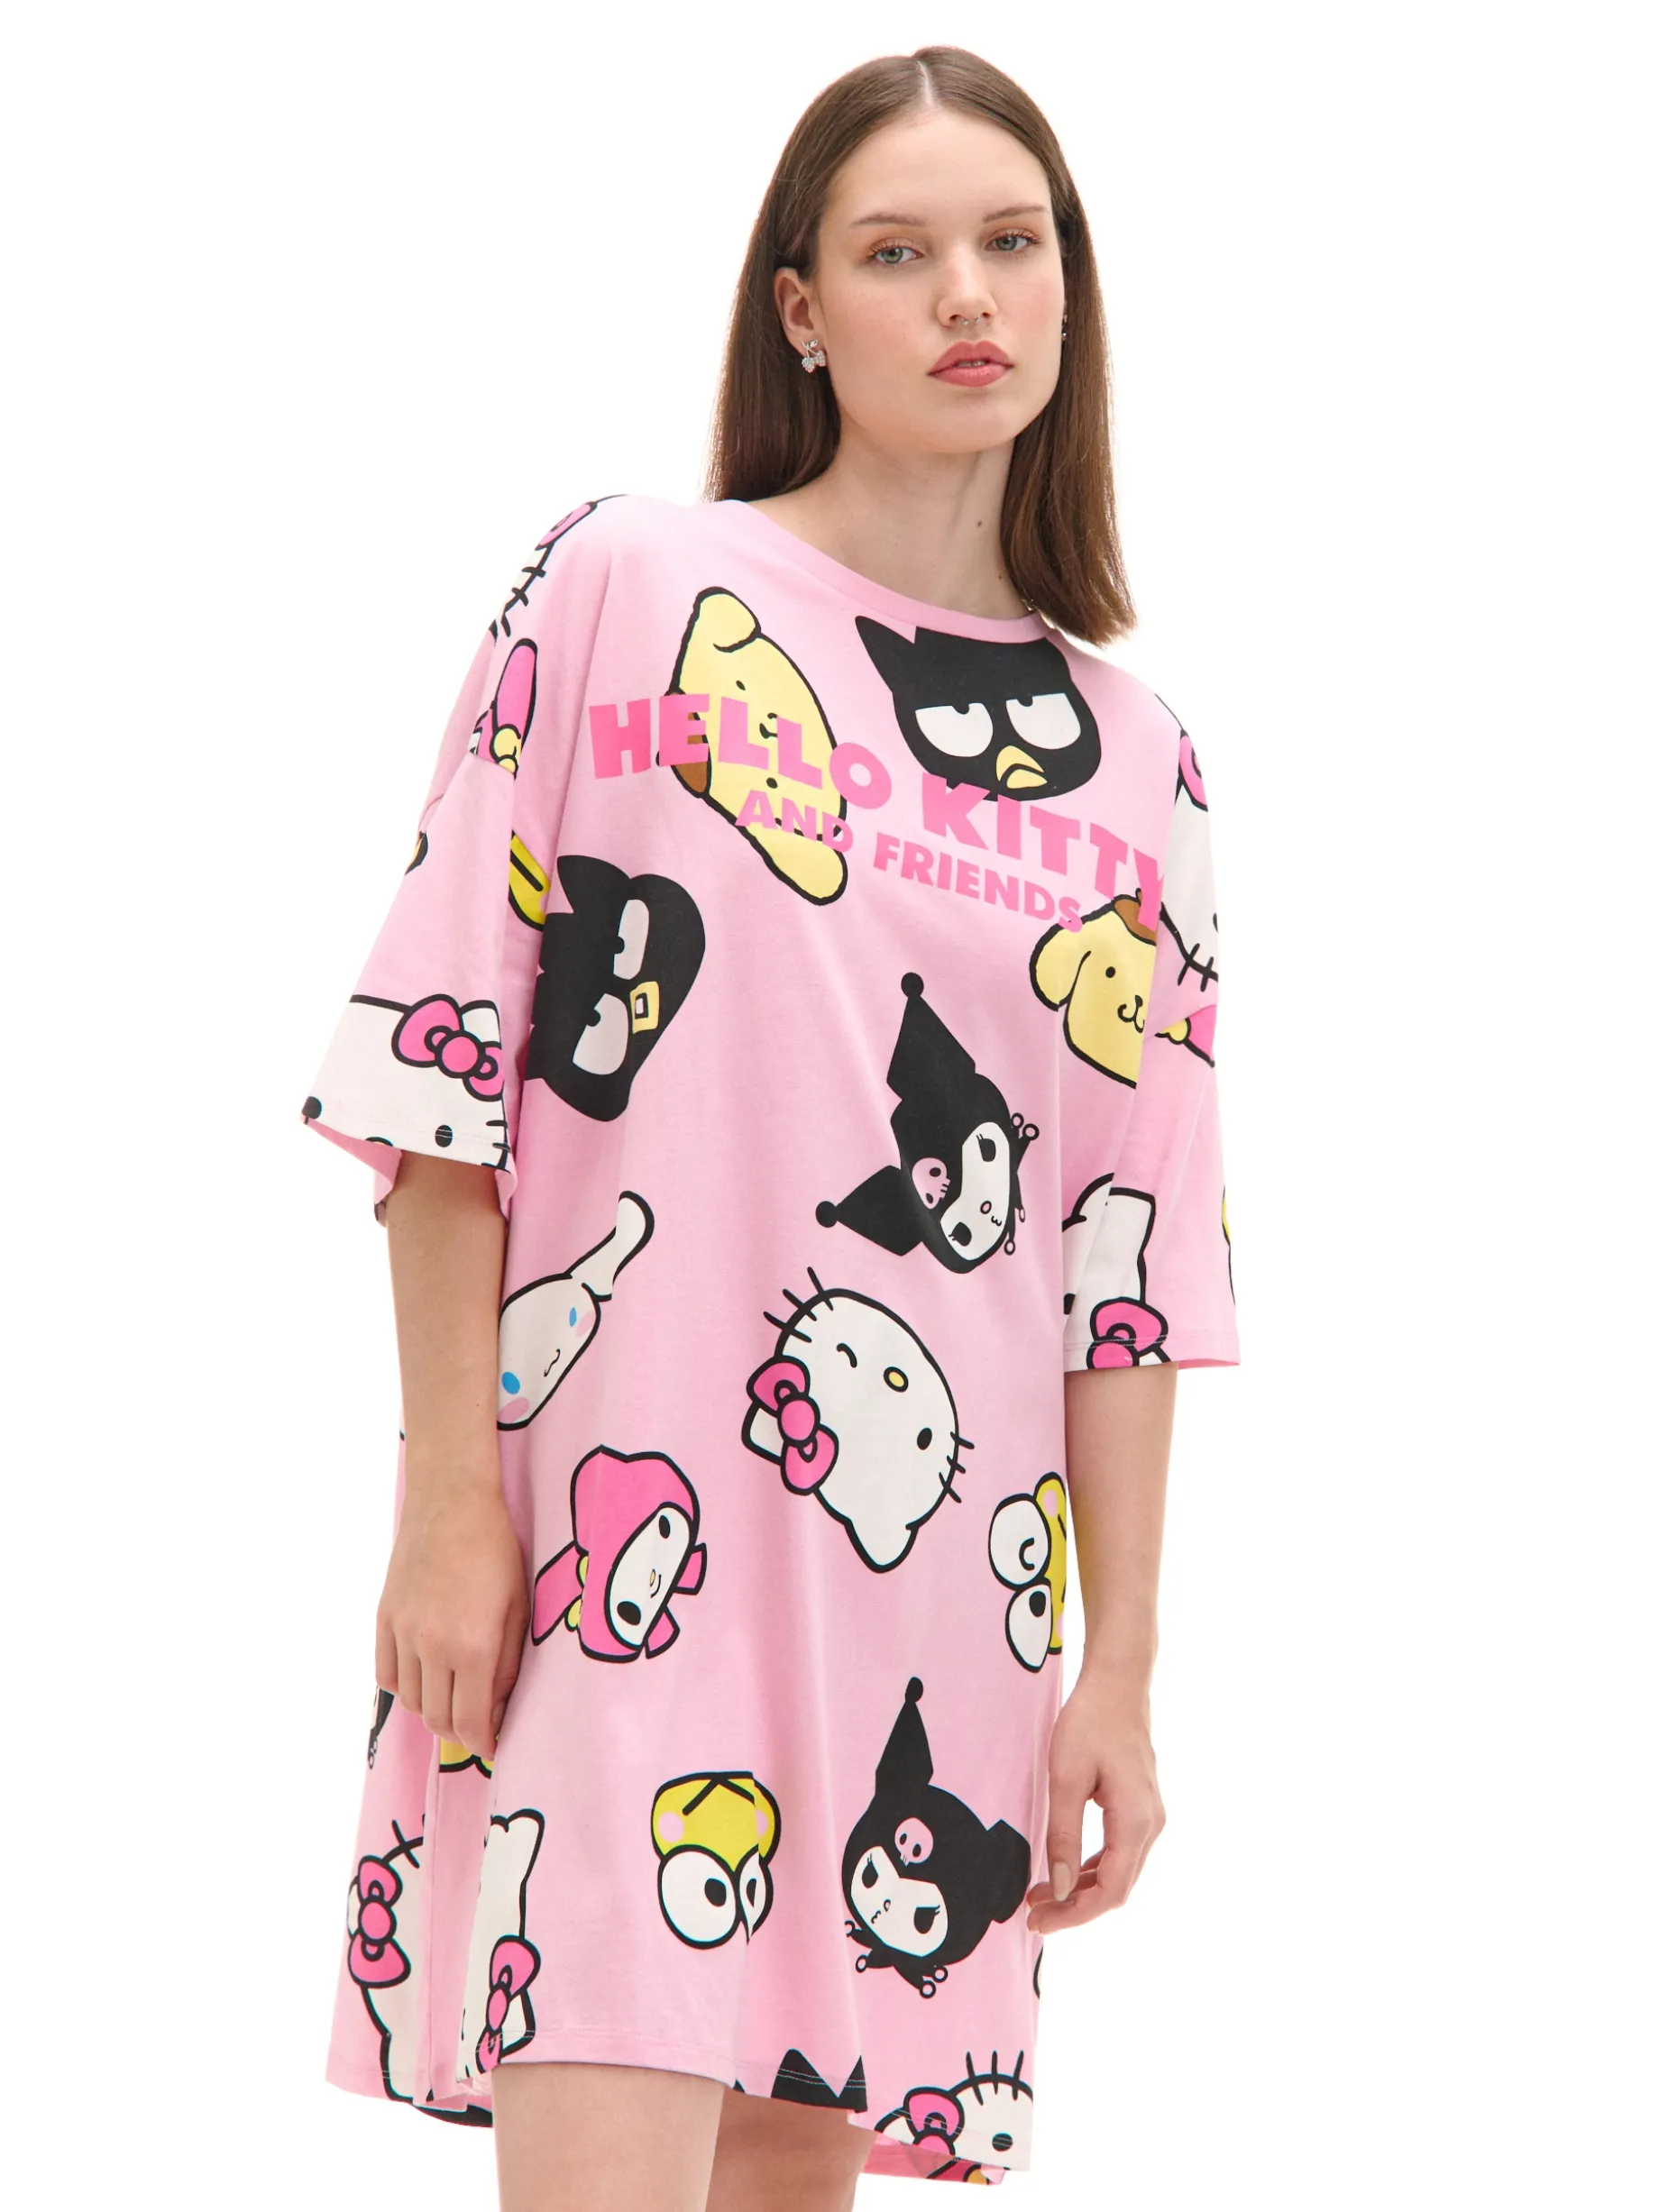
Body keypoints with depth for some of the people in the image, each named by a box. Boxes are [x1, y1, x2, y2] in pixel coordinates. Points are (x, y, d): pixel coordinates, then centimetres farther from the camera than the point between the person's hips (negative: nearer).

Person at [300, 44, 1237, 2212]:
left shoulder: (1130, 762, 12)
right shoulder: (629, 591, 2)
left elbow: (1134, 1253, 11)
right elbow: (451, 1055, -2)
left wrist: (1119, 1666, 6)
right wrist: (449, 1502, -8)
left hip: (943, 1571, 4)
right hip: (612, 1522, -4)